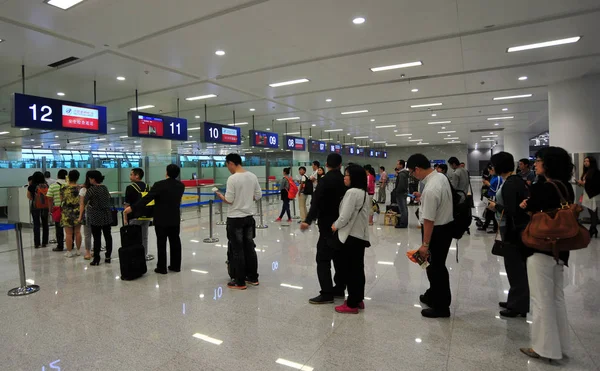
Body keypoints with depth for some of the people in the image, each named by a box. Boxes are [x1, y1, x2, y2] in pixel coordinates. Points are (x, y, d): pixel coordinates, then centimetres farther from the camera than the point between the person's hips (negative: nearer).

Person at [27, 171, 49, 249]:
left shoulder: (32, 186, -6)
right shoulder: (46, 185, -1)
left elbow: (29, 196, 4)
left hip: (35, 207, -2)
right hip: (45, 206, 2)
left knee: (36, 225, 4)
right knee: (45, 224, 10)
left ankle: (37, 243, 6)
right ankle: (45, 242, 14)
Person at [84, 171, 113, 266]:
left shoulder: (91, 190, -12)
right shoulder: (105, 188, 5)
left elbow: (84, 202, -2)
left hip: (96, 217, -5)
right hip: (107, 216, 6)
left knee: (97, 238, 0)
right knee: (108, 236, 9)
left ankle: (96, 259, 4)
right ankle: (108, 256, 15)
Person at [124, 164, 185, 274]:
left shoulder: (160, 185, -15)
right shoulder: (181, 185, 2)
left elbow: (147, 198, -18)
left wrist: (132, 208, -15)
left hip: (161, 219, -5)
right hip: (175, 219, 5)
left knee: (161, 243, 3)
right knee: (175, 242, 10)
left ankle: (162, 268, 10)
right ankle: (176, 266, 17)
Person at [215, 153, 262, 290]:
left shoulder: (232, 178, -17)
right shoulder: (252, 176, 3)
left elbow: (229, 200, -16)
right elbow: (258, 195, 8)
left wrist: (220, 196, 4)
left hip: (235, 218, -6)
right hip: (249, 217, 7)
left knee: (237, 250, 3)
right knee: (249, 248, 14)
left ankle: (240, 282, 11)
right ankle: (253, 278, 24)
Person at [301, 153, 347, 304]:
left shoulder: (325, 180, -14)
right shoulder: (345, 180, 7)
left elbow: (317, 202, -26)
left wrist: (308, 221, -31)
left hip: (328, 226, -8)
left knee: (323, 259, -4)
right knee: (339, 257, 16)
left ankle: (327, 293, -5)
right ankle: (339, 288, 23)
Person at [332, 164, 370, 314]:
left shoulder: (352, 192, -18)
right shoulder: (363, 192, 11)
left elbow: (345, 216, -20)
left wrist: (335, 225, -2)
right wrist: (338, 224, 13)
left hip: (351, 237, -9)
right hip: (361, 236, 9)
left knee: (350, 270, 1)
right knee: (358, 269, 16)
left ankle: (352, 304, 11)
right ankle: (358, 300, 27)